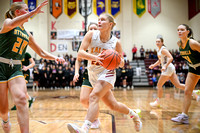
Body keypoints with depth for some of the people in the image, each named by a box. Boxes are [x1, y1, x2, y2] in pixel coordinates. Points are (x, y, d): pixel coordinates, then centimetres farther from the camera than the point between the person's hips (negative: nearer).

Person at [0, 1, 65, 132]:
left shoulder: (27, 34, 16)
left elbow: (41, 52, 24)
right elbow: (11, 24, -28)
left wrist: (55, 57, 9)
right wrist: (34, 12, -33)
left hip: (16, 69, 4)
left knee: (21, 99, -23)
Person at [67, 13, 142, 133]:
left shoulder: (116, 42, -8)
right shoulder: (91, 35, -6)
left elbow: (121, 64, 3)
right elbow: (80, 53, -15)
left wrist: (119, 61, -21)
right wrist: (94, 57, -33)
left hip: (107, 73, -4)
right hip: (93, 74, 4)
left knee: (94, 97, -27)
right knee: (113, 105, 12)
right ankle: (133, 114, 37)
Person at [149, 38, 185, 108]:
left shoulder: (163, 49, -12)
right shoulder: (158, 50, 16)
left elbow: (171, 58, -23)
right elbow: (160, 60, 27)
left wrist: (165, 66, -28)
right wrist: (153, 65, 14)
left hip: (168, 68, -9)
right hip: (169, 68, 9)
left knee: (159, 85, -2)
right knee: (178, 85, 8)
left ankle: (158, 102, 9)